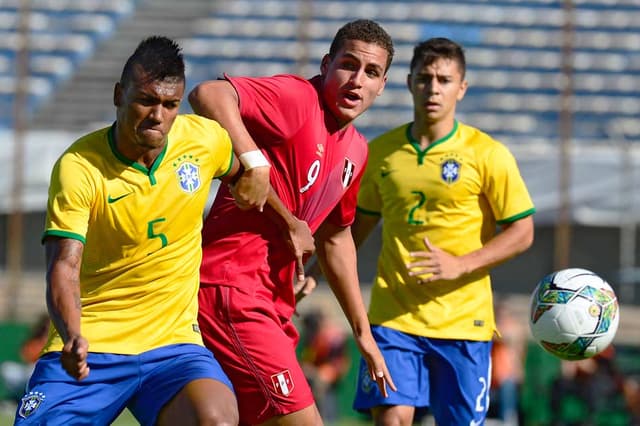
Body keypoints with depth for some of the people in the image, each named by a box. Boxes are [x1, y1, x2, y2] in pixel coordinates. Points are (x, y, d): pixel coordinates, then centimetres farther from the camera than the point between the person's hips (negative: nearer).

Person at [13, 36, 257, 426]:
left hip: (173, 341, 1)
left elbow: (246, 174, 24)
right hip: (87, 348, -1)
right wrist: (72, 335, -36)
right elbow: (64, 268, -19)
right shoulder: (78, 167, -12)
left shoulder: (205, 138, -1)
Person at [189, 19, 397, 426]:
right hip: (230, 289, -10)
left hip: (271, 305, 10)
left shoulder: (355, 150, 14)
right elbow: (208, 95, -29)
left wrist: (363, 332, 31)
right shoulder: (298, 98, -12)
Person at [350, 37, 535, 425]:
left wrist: (459, 265, -16)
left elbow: (522, 232, -4)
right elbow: (361, 221, 21)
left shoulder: (487, 155, -4)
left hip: (463, 319, -1)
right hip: (394, 316, 2)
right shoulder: (381, 152, 6)